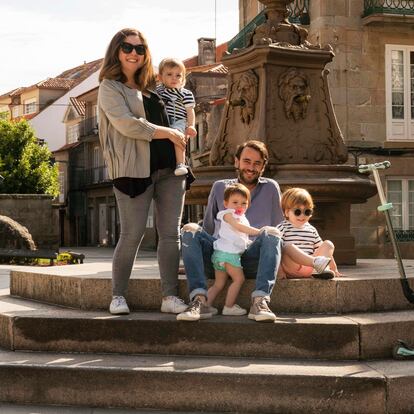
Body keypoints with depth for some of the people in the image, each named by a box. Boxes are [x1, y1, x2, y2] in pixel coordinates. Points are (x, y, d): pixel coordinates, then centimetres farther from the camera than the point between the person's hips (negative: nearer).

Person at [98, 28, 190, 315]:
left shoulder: (150, 86, 20)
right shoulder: (110, 87, 1)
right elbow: (126, 124, -12)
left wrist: (180, 135, 10)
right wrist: (169, 133, -9)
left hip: (169, 167, 6)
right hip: (134, 170, -6)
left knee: (171, 233, 1)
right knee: (132, 235, -5)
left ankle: (170, 296, 4)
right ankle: (118, 295, 9)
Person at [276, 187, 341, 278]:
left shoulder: (312, 230, 18)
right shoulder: (283, 228, 3)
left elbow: (322, 250, 23)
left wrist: (334, 268, 15)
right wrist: (280, 271, -18)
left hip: (309, 269, 5)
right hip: (292, 268, -5)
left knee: (328, 244, -4)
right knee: (290, 247, -32)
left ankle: (321, 269, -28)